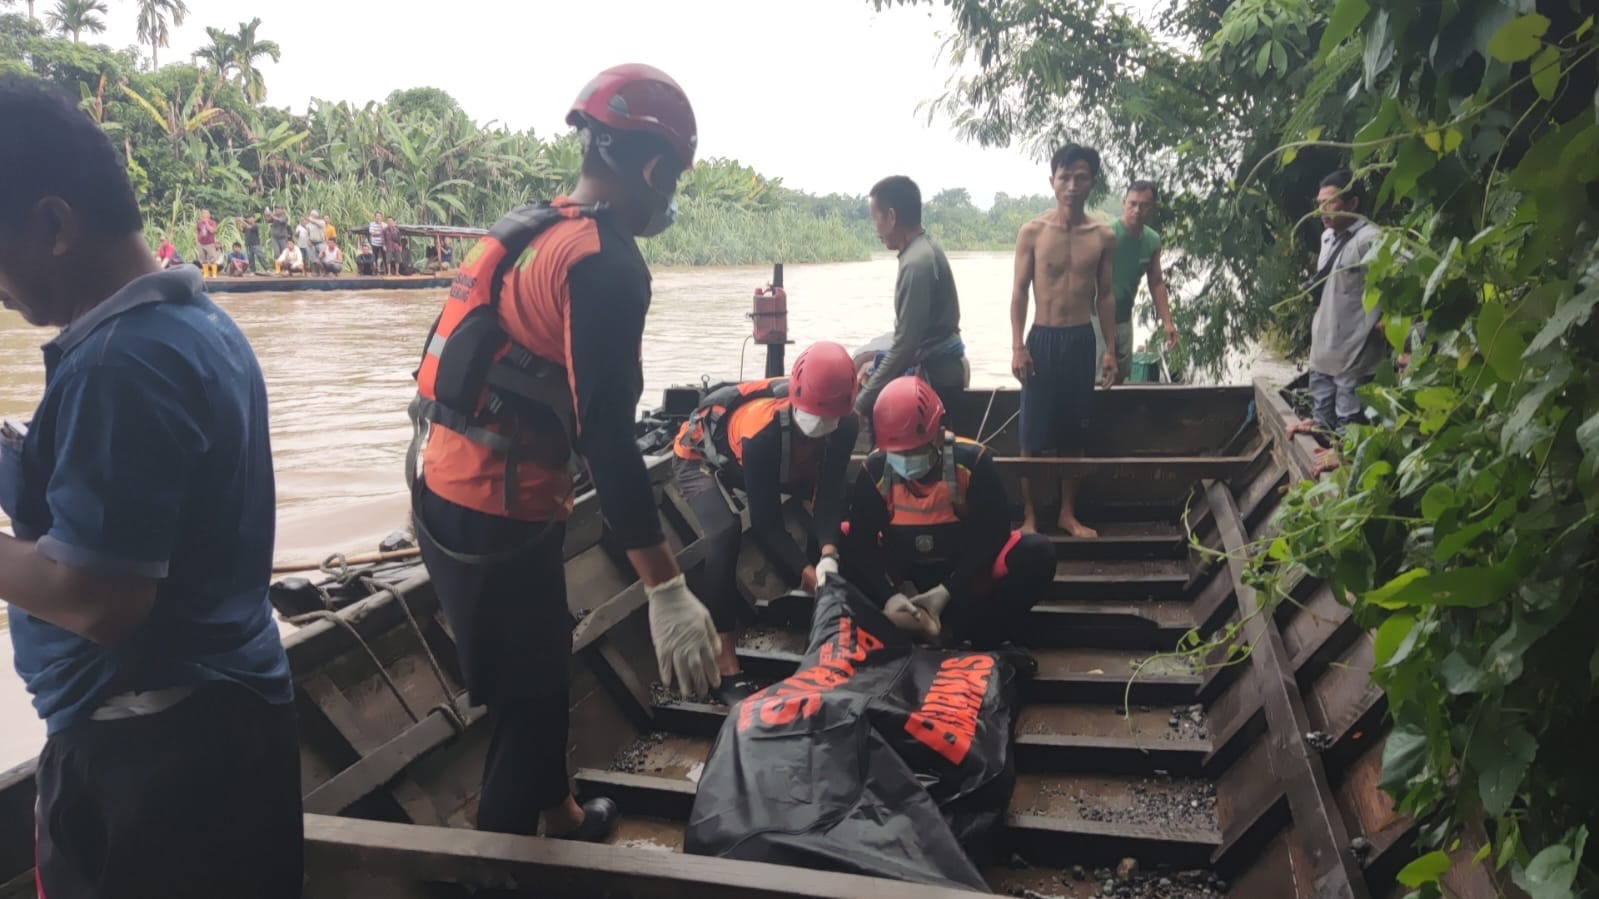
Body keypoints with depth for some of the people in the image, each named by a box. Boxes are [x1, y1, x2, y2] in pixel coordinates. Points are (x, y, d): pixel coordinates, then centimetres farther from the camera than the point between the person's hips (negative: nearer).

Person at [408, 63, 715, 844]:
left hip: (449, 492, 9)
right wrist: (667, 589, -27)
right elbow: (605, 434, -26)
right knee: (528, 701, 6)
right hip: (498, 513, -9)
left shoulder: (533, 230, 11)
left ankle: (557, 817, 43)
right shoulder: (605, 260, -17)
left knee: (537, 677, 24)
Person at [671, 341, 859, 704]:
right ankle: (726, 668, -28)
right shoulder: (763, 433, -43)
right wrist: (808, 573, -44)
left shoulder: (845, 425, -26)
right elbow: (766, 522, -38)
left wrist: (829, 553, -41)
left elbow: (829, 494, -25)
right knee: (726, 537, -31)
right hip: (702, 456, -7)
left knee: (841, 512, -4)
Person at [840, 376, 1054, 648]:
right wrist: (888, 595, -30)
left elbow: (993, 533, -16)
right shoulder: (874, 469, -13)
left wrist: (947, 592, -23)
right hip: (902, 577, 2)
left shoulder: (973, 461, -18)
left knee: (1037, 552, -27)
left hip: (963, 575, -1)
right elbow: (861, 541, -14)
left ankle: (957, 632, -25)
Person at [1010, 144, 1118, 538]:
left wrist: (1110, 349, 3)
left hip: (1083, 340, 2)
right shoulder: (1032, 232, -4)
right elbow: (1020, 291, -2)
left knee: (1074, 432, 9)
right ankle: (1029, 514, 14)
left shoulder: (1103, 236, 2)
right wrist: (1017, 347, -9)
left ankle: (1068, 513, 22)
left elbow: (1105, 295, 7)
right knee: (1033, 434, 1)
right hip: (1043, 339, -2)